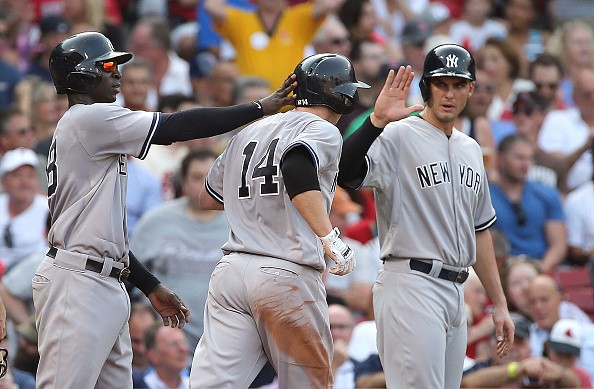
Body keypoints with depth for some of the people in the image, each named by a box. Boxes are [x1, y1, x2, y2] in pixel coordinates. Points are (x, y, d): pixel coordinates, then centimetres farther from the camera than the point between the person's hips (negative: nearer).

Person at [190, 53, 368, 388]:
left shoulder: (249, 133, 20)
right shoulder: (322, 131, 0)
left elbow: (209, 199, 30)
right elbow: (296, 167, -23)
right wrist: (330, 238, -26)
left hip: (230, 272, 6)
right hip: (289, 276, -6)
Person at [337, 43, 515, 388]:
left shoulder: (470, 150, 18)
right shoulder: (398, 136, -6)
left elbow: (479, 230, 23)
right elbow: (344, 173, -25)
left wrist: (500, 305, 20)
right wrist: (377, 120, -37)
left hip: (455, 293, 8)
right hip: (411, 286, -8)